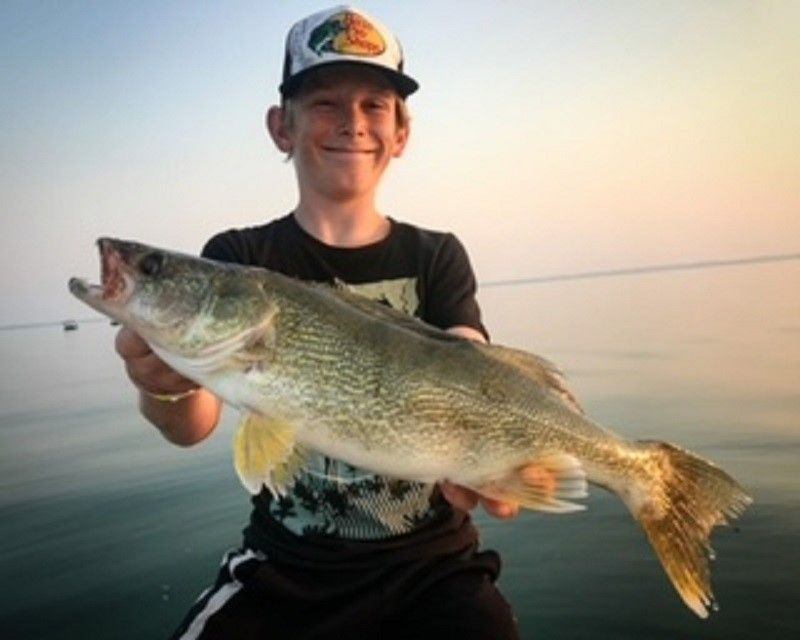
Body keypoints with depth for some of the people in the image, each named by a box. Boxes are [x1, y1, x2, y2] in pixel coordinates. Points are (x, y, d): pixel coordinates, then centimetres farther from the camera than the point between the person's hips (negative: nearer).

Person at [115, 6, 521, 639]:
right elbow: (196, 425, -14)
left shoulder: (436, 258, 1)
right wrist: (168, 384, -36)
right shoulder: (238, 258, -2)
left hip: (431, 563, 0)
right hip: (283, 568, 1)